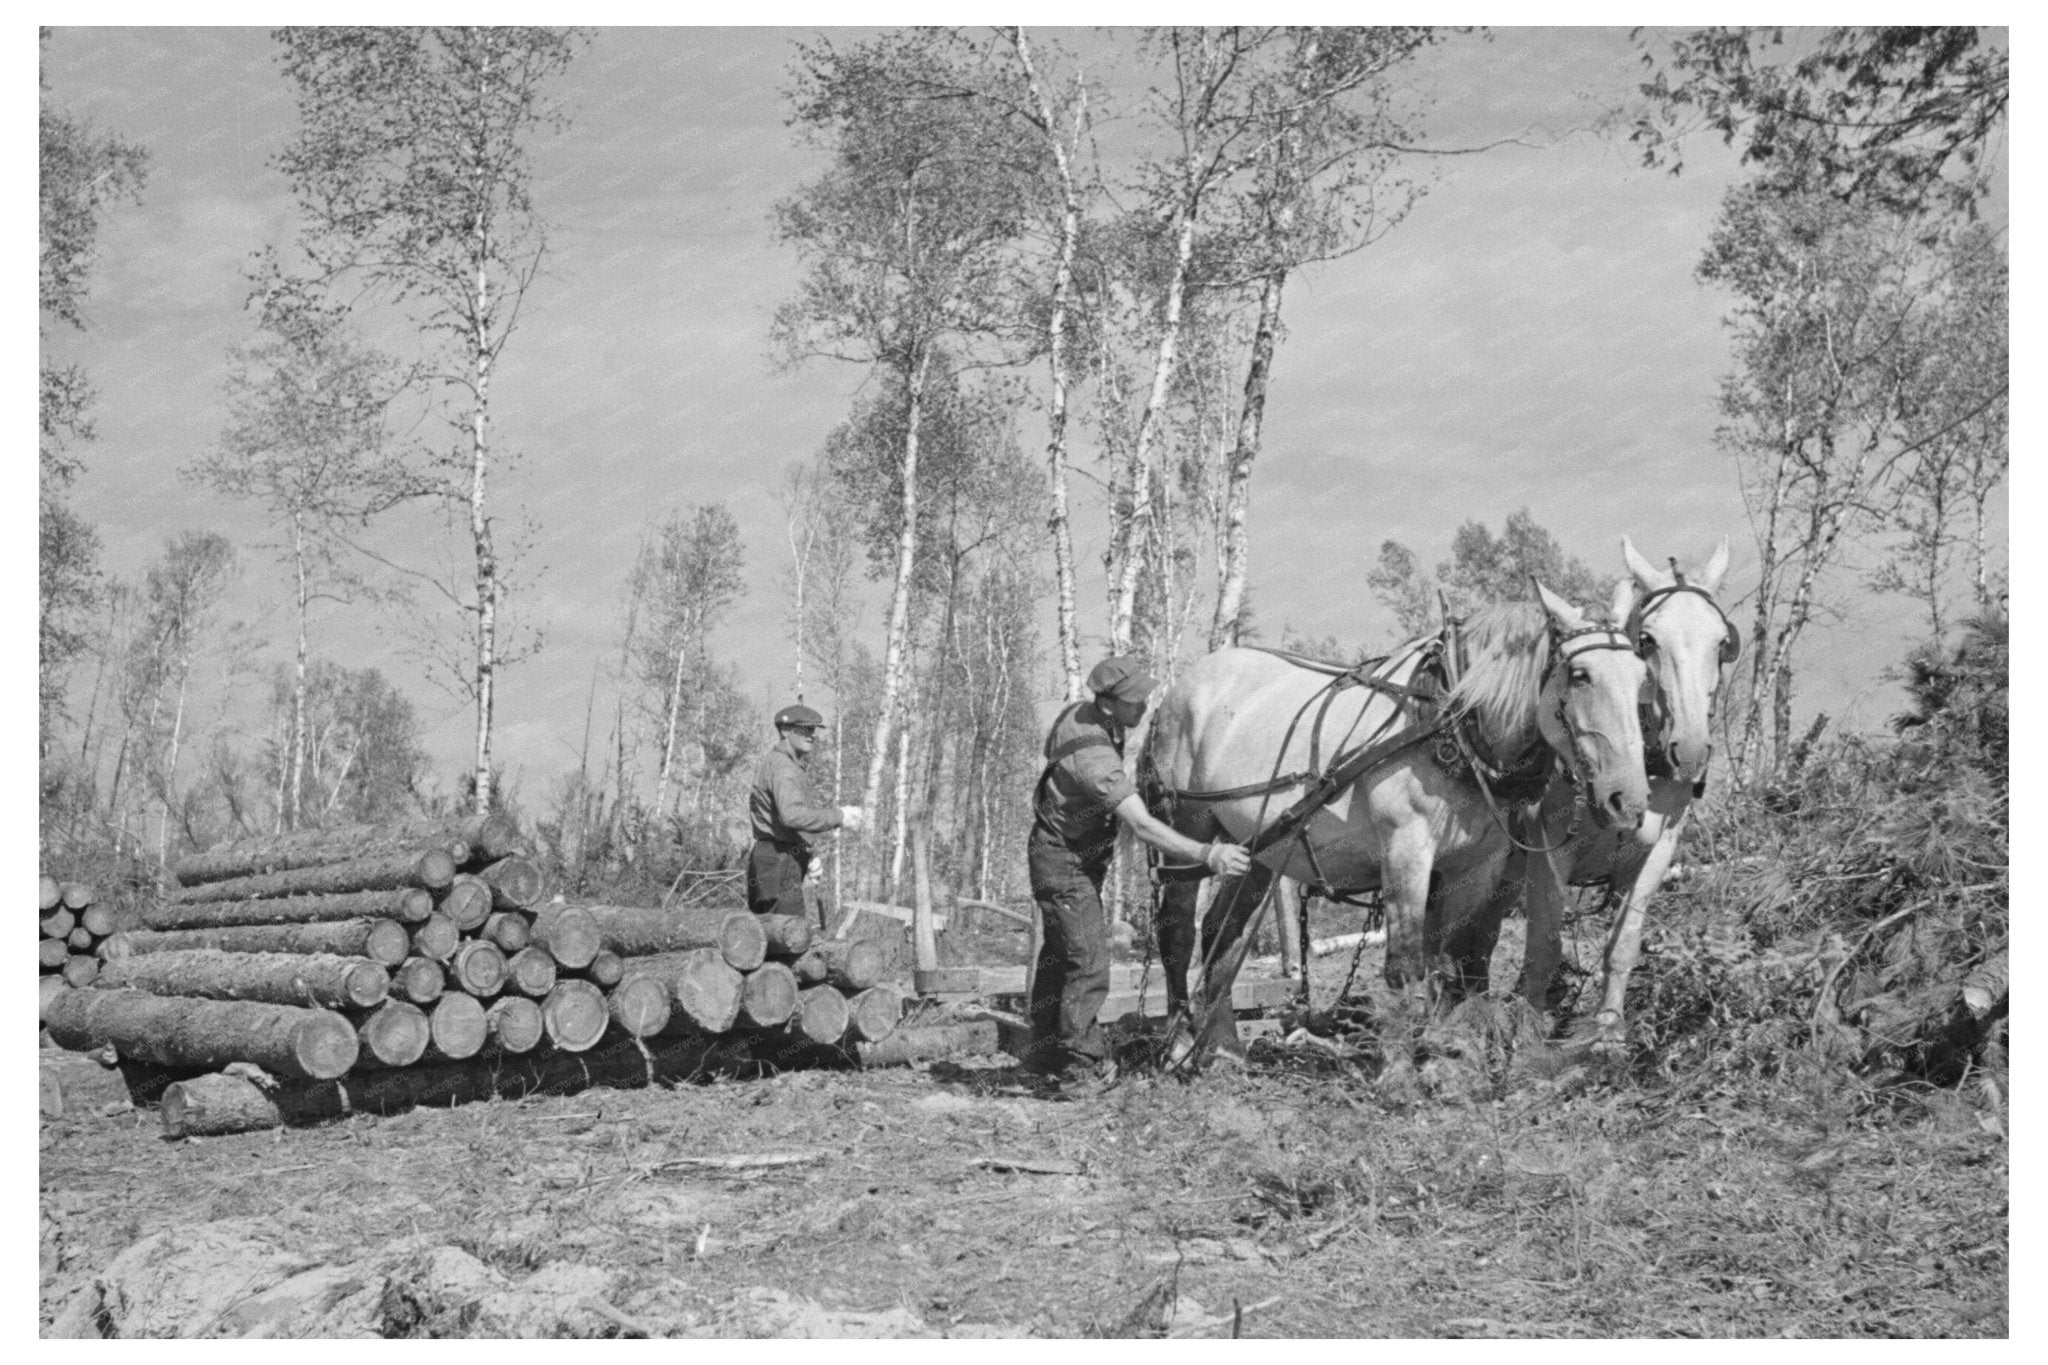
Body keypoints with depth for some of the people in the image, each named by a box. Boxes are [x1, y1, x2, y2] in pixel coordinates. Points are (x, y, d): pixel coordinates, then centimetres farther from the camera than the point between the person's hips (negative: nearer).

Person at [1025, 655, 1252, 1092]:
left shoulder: (1077, 715, -5)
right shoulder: (1096, 758, -33)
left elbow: (1051, 750, 17)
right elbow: (1143, 826, -39)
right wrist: (1207, 855, -43)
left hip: (1064, 855, 10)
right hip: (1066, 863, -10)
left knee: (1059, 955, 19)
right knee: (1089, 962, -10)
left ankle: (1045, 1053, 30)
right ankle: (1080, 1067, -4)